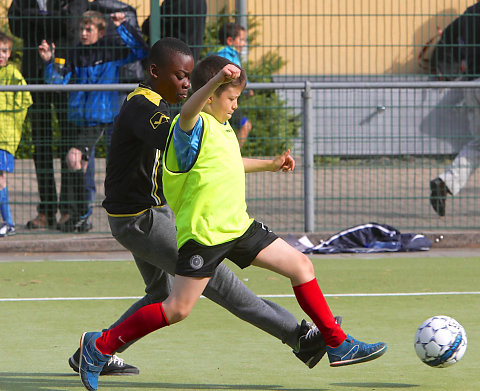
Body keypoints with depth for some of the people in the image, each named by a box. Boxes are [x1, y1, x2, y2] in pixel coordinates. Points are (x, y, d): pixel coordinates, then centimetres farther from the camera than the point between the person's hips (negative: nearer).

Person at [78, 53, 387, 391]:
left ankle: (338, 345, 15)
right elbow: (187, 112, -41)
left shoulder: (221, 128, 16)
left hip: (237, 227, 9)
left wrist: (270, 165, 44)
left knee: (301, 265, 7)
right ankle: (101, 346, 2)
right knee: (177, 309, -11)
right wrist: (216, 80, -58)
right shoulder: (194, 127, -14)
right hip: (203, 233, -9)